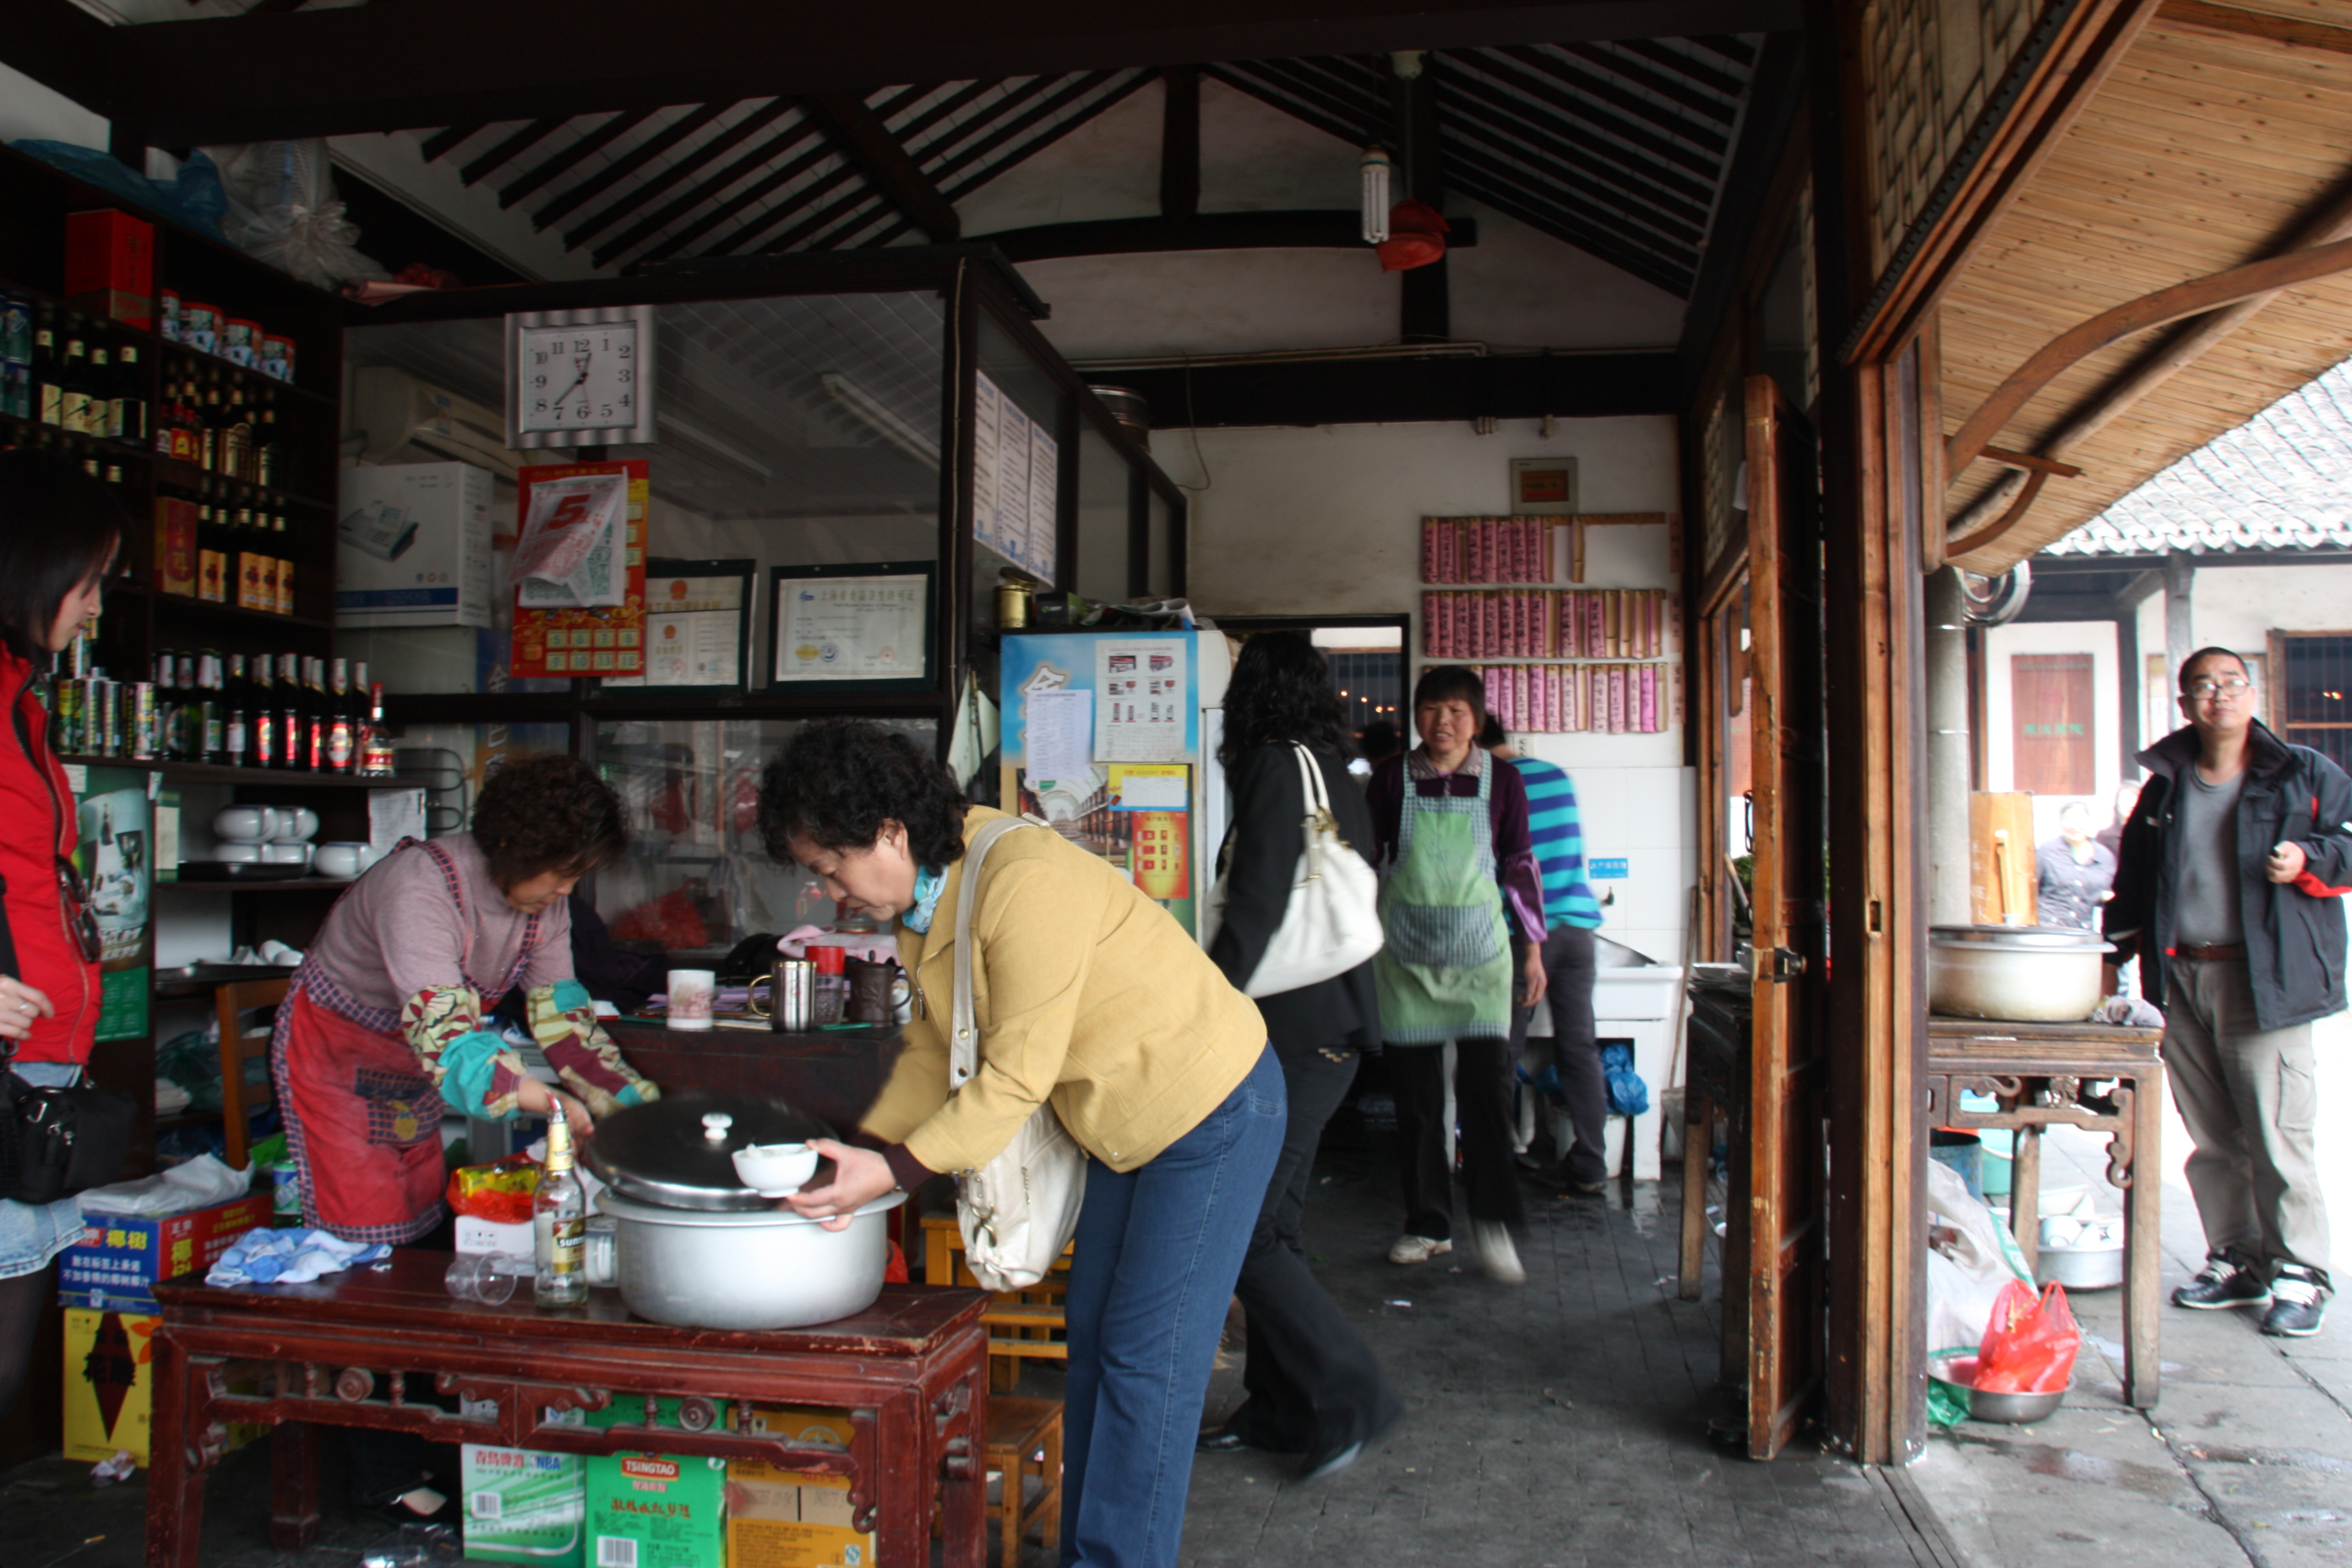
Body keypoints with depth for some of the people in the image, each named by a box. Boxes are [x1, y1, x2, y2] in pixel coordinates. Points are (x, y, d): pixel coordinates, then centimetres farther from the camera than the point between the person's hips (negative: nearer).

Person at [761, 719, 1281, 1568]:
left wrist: (897, 1170, -24)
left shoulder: (1024, 883, -30)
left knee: (1147, 1353, -4)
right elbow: (931, 1049, 6)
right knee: (1091, 1334, 15)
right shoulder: (927, 901, -1)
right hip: (1128, 1121, 10)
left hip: (1214, 1111, -10)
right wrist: (862, 1157, -4)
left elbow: (1017, 1075, -27)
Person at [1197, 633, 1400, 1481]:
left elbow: (1255, 908, -20)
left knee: (1244, 1232, -6)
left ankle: (1350, 1398, 1)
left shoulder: (1278, 770, -11)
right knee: (1270, 1224, 15)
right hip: (1328, 1027, 10)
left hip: (1294, 1037, -10)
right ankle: (1281, 1409, 23)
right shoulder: (1337, 780, 15)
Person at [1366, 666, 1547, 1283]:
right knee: (1416, 1094, 4)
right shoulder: (1391, 779, 1)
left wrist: (1534, 946, 8)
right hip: (1407, 954, 1)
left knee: (1489, 1085, -9)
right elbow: (1366, 861, 8)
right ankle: (1427, 1225, 16)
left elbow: (1520, 866, 8)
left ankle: (1493, 1221, 4)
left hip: (1480, 953, -1)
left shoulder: (1501, 780, 2)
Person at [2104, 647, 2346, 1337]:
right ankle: (2235, 1261, 20)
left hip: (2264, 978, -4)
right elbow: (2135, 877, 21)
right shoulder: (2164, 786, 15)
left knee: (2276, 1131, -5)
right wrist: (2120, 942, 12)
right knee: (2210, 1135, 9)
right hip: (2179, 977, 4)